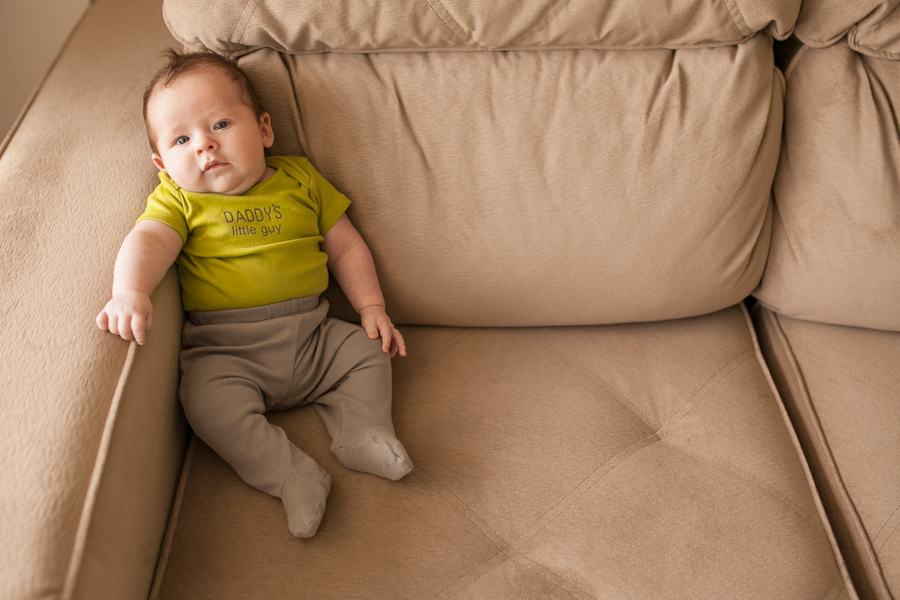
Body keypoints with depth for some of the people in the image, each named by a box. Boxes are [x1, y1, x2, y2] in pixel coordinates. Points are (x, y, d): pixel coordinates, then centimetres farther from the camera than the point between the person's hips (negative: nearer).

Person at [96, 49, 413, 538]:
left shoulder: (300, 179, 8)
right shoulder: (178, 200, 2)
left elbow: (346, 247, 13)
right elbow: (147, 242, -18)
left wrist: (372, 308, 3)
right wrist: (130, 292, -39)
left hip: (310, 335, 3)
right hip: (225, 350, -3)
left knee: (369, 353, -8)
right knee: (210, 403, -27)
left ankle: (362, 435, -4)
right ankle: (290, 475, -21)